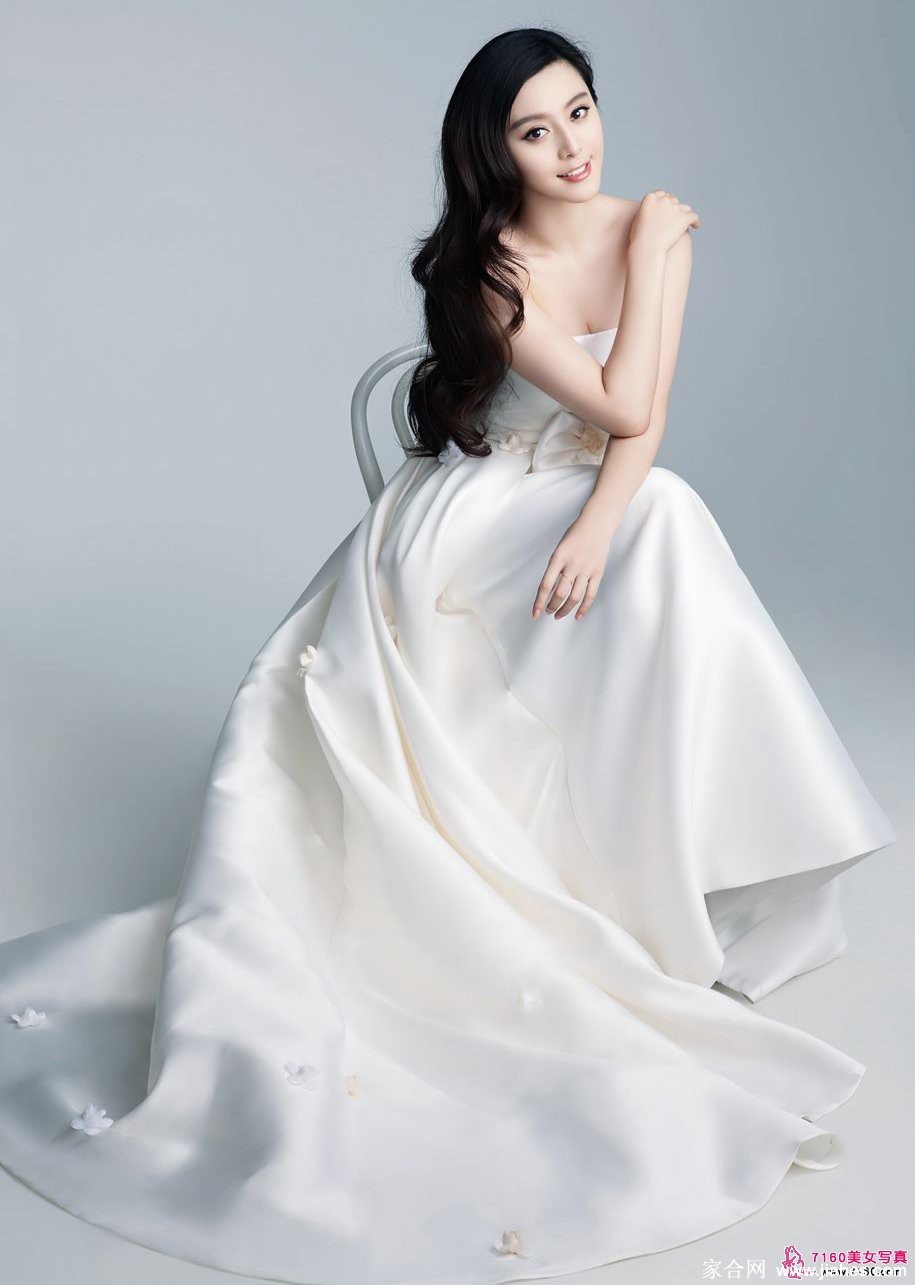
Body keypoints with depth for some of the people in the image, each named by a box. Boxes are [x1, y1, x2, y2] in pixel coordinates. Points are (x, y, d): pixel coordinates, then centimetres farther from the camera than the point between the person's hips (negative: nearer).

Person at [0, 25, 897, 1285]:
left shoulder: (654, 228, 0)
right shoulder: (485, 265, -12)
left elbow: (644, 426, -6)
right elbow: (617, 403, -20)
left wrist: (599, 529, -23)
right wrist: (653, 251, -12)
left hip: (600, 506, 3)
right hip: (466, 524, -3)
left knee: (672, 534, -24)